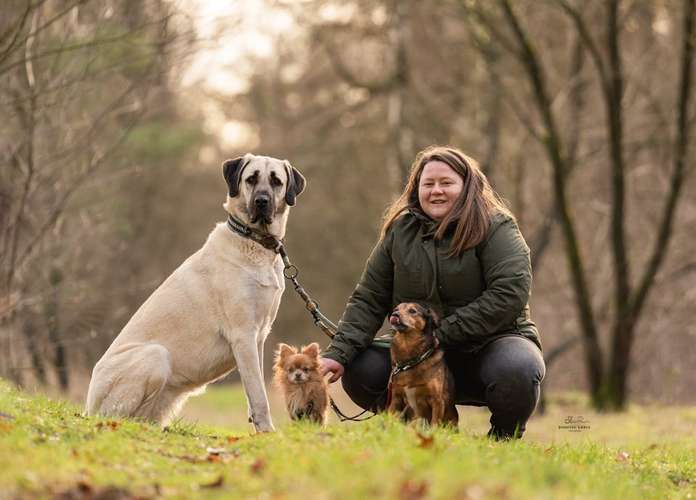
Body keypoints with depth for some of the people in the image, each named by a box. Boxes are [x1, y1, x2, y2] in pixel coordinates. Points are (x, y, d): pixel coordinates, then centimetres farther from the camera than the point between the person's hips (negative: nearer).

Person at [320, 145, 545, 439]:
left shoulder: (495, 227, -8)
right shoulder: (400, 231, 5)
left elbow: (510, 294, -20)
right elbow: (368, 299, 4)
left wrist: (442, 334, -19)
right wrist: (338, 353, -11)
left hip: (492, 341, -4)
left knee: (517, 370, -37)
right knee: (359, 372, -18)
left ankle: (504, 438, -4)